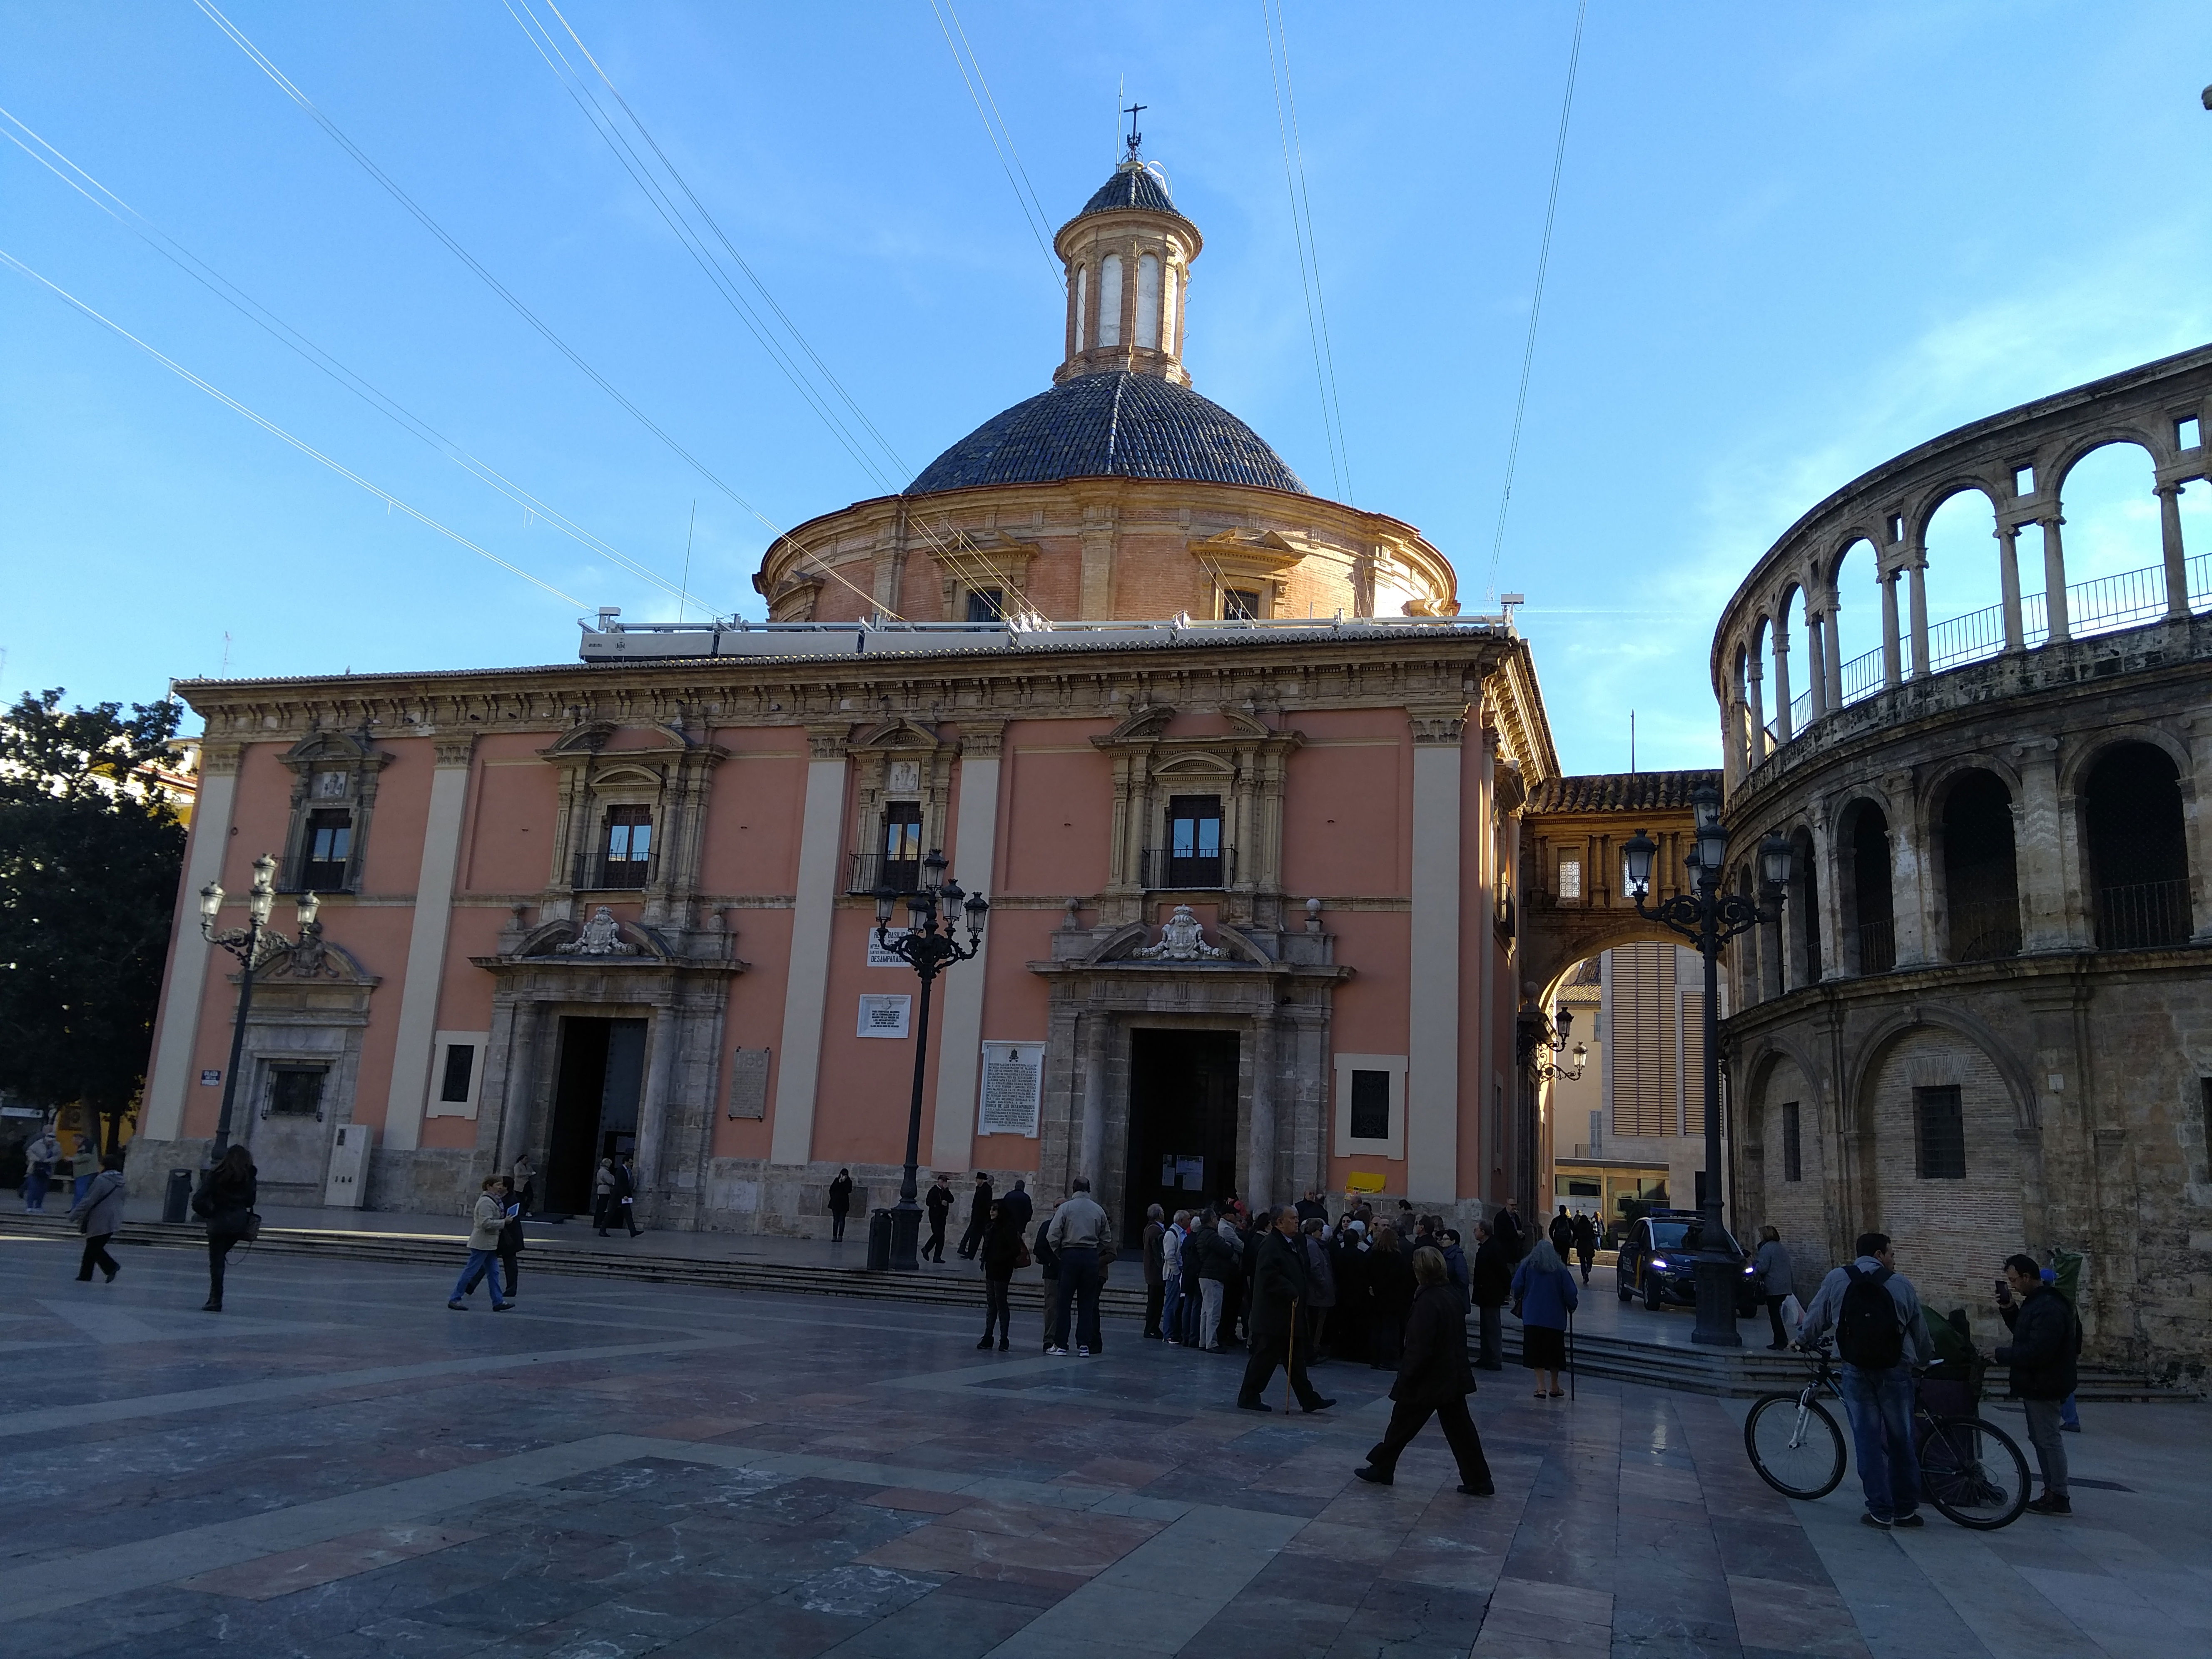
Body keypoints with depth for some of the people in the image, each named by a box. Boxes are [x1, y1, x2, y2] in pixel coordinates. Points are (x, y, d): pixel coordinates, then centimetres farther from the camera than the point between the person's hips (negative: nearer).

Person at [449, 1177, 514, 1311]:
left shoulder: (494, 1201, 14)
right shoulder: (486, 1202, -18)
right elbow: (486, 1223, -26)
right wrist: (504, 1222, -20)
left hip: (489, 1244, 10)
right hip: (482, 1243, -10)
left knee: (494, 1272, 8)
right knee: (471, 1271, -3)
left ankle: (498, 1301, 9)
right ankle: (455, 1299, 7)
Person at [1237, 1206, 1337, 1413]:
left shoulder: (1294, 1243, 13)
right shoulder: (1271, 1245, -17)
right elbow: (1270, 1276, -25)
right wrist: (1291, 1293, -20)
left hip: (1290, 1313, 10)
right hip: (1273, 1314, -10)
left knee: (1296, 1358, 12)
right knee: (1266, 1357, -1)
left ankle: (1308, 1399, 16)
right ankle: (1248, 1397, 9)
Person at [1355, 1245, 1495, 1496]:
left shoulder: (1428, 1302, -22)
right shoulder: (1455, 1297, 3)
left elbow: (1420, 1348, -23)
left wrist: (1405, 1380, -14)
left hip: (1429, 1381, -8)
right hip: (1454, 1378, 8)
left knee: (1401, 1425, 8)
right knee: (1460, 1430, 12)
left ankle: (1380, 1470, 21)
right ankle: (1479, 1482, 14)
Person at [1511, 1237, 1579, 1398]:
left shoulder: (1527, 1265, 1)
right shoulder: (1560, 1268, 1)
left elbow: (1517, 1286, -4)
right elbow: (1570, 1292, -3)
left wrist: (1518, 1300, 15)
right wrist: (1572, 1306, 16)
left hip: (1533, 1316, -1)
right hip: (1555, 1317, 1)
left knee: (1536, 1352, 3)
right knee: (1554, 1352, 14)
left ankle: (1542, 1387, -5)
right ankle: (1554, 1388, 25)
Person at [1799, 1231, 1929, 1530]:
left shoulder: (1836, 1279, -1)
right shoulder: (1902, 1284, -2)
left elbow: (1815, 1319, 6)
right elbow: (1919, 1332, 6)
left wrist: (1803, 1341, 27)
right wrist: (1926, 1360, 27)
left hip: (1856, 1371, 0)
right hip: (1895, 1371, 0)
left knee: (1868, 1441, 6)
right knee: (1901, 1441, 12)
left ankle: (1880, 1511, 8)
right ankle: (1906, 1510, 20)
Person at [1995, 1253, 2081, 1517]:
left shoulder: (2048, 1308, -22)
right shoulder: (2037, 1302, 12)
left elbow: (2037, 1351, -27)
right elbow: (2024, 1333, 22)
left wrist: (2000, 1355, -18)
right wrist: (2009, 1309, 7)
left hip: (2043, 1386, -11)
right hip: (2037, 1384, 11)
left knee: (2048, 1439, -4)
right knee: (2041, 1438, 16)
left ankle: (2059, 1499, 2)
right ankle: (2052, 1493, 23)